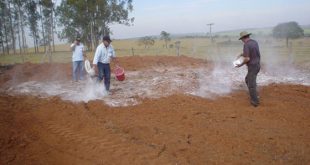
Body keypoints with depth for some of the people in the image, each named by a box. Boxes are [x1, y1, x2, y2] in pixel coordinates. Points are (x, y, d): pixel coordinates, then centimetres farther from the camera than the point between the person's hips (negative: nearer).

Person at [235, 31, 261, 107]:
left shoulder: (246, 45, -20)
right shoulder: (255, 42, 7)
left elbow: (247, 59, -25)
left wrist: (241, 64, -8)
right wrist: (243, 53, 22)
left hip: (252, 67, -9)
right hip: (257, 65, 9)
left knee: (251, 85, 1)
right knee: (247, 79, 26)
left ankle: (255, 101, 8)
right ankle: (254, 95, 32)